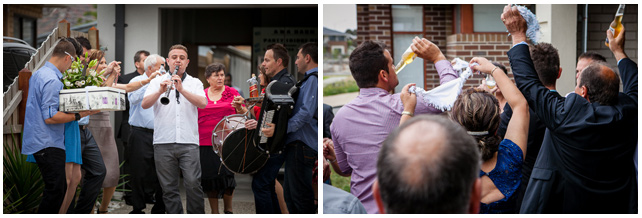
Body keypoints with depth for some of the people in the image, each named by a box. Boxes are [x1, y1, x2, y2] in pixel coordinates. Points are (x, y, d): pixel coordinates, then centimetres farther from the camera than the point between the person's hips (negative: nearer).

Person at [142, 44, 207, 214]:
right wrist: (160, 91, -21)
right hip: (163, 142, 1)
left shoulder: (195, 83, 13)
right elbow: (144, 104, -3)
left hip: (188, 142, -1)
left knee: (193, 184, -9)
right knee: (169, 188, 2)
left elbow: (203, 103, -6)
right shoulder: (157, 82, 12)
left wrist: (182, 90, -19)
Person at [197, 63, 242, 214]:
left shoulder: (232, 93, 7)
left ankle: (228, 210, 16)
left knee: (227, 176, -4)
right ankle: (214, 212, 16)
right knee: (209, 178, 4)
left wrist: (240, 106, -8)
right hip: (205, 143, 2)